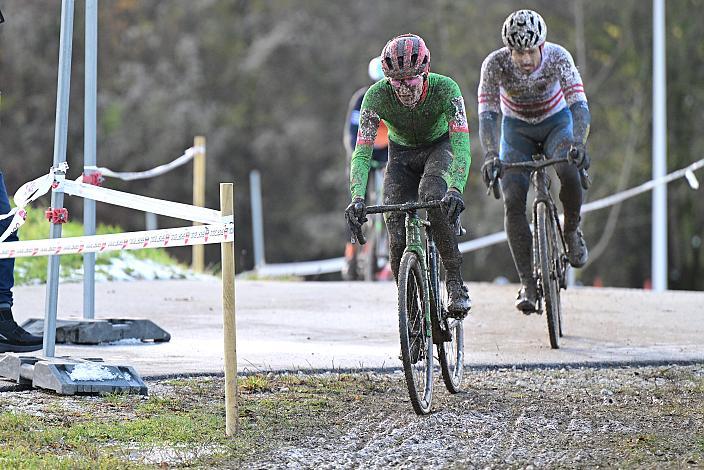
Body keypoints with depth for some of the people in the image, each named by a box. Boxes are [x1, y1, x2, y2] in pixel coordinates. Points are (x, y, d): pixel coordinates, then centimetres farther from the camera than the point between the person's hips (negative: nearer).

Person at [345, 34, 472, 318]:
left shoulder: (445, 89, -32)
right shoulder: (377, 95, -29)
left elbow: (462, 145, -40)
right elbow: (362, 152, -31)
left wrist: (456, 189, -57)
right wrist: (357, 199, -47)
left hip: (439, 147, -2)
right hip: (401, 153, 2)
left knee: (433, 197, -35)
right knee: (398, 237, -14)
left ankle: (455, 283, -27)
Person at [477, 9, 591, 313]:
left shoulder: (558, 58, -27)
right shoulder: (495, 65, -26)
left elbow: (579, 105, -33)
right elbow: (487, 115, -29)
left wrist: (578, 144, -50)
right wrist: (490, 156, -45)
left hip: (556, 122, -1)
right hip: (516, 128, 1)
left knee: (569, 171, -32)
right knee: (513, 201, -18)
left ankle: (572, 232, -3)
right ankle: (528, 283, -13)